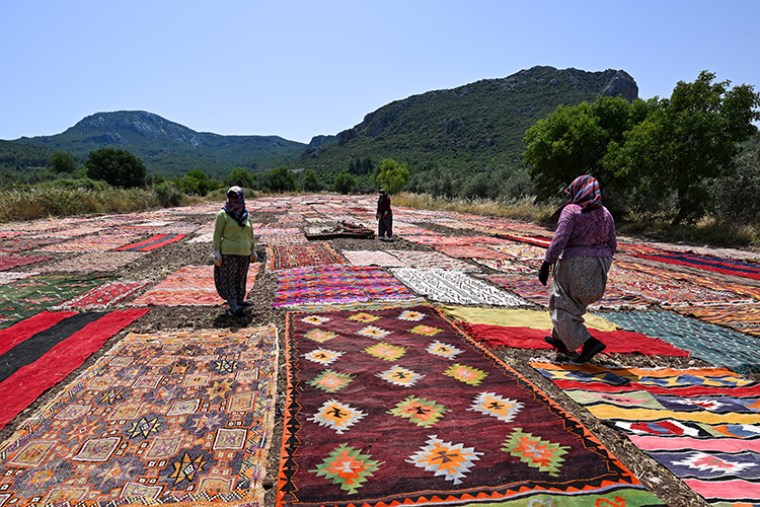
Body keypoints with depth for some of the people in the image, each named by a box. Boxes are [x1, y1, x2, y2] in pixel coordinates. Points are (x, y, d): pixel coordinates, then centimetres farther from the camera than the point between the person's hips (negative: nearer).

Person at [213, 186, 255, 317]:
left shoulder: (246, 215, 9)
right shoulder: (223, 214, -5)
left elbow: (250, 233, 15)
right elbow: (217, 234, -6)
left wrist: (252, 251, 13)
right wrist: (216, 253, -13)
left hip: (244, 253, 5)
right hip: (229, 252, -5)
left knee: (240, 278, 13)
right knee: (229, 278, -7)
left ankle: (239, 301, 28)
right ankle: (233, 308, -9)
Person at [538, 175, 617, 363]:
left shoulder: (571, 211, -11)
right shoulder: (605, 214, 7)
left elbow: (559, 239, -20)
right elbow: (612, 244, 10)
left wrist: (546, 264, -18)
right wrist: (600, 264, 21)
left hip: (574, 265, -7)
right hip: (597, 268, 7)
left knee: (562, 308, 4)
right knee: (574, 303, 22)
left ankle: (589, 342, -8)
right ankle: (561, 340, 31)